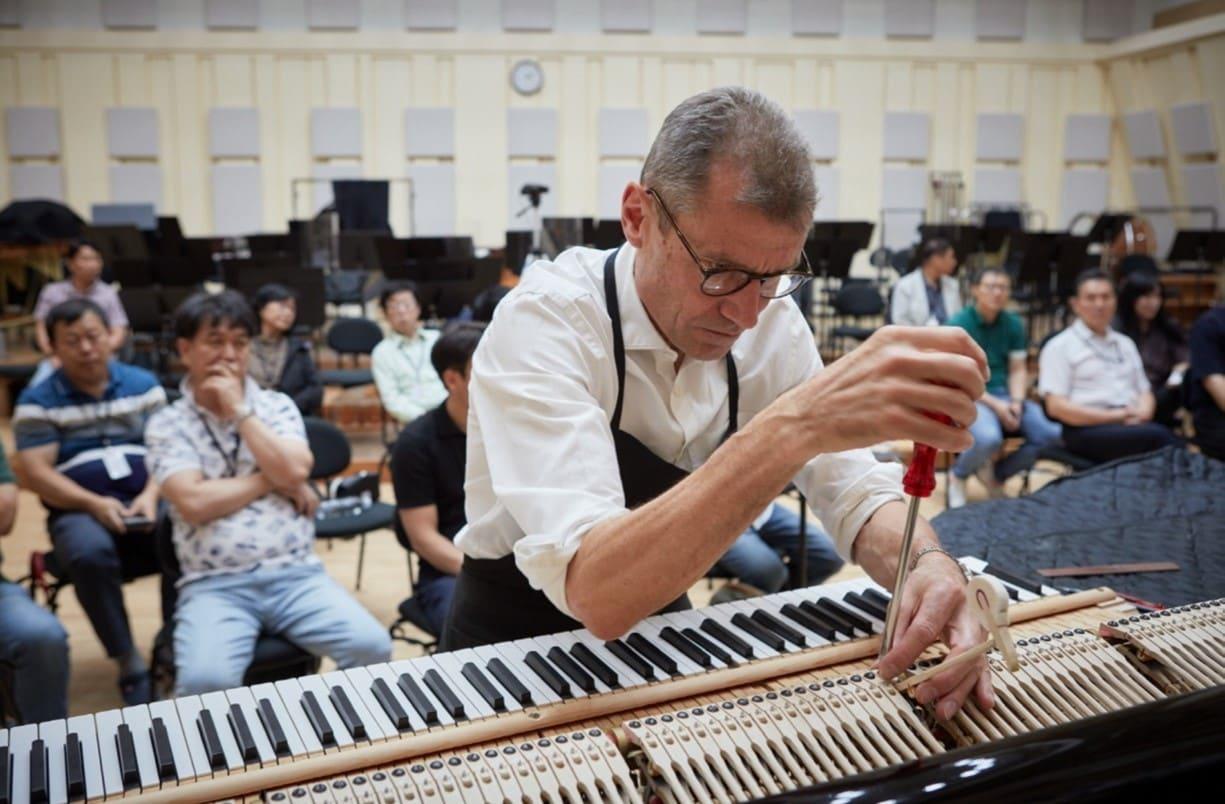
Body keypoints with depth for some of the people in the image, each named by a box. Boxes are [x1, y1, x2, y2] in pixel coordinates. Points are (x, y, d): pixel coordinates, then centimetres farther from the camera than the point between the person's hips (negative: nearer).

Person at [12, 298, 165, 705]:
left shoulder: (143, 384, 11)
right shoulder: (38, 401, 5)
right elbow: (34, 473, -4)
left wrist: (151, 496, -15)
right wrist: (95, 504, -19)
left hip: (146, 501, 2)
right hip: (79, 509, -2)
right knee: (90, 554, -36)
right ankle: (129, 663, -19)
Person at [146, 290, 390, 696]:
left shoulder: (277, 405, 12)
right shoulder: (168, 424, 5)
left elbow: (295, 472, -6)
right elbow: (194, 503, -10)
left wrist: (240, 410, -4)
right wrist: (273, 479, -4)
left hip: (296, 573, 2)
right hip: (214, 585, -2)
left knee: (372, 647, -19)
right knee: (206, 680, -30)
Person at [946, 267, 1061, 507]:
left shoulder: (1013, 324, 10)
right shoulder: (959, 324, -7)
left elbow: (1018, 370, 10)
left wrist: (1016, 402, -10)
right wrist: (995, 405, -19)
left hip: (1005, 395, 6)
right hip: (969, 397, -5)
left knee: (1052, 433, -18)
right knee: (988, 438, -37)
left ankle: (997, 473, 8)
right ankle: (958, 476, -1)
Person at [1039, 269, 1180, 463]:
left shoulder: (1125, 344, 25)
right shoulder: (1059, 346, 5)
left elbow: (1145, 393, 25)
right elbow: (1056, 407, -5)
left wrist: (1142, 414, -1)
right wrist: (1113, 416, -12)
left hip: (1134, 426, 5)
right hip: (1087, 430, -5)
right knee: (1159, 435, -32)